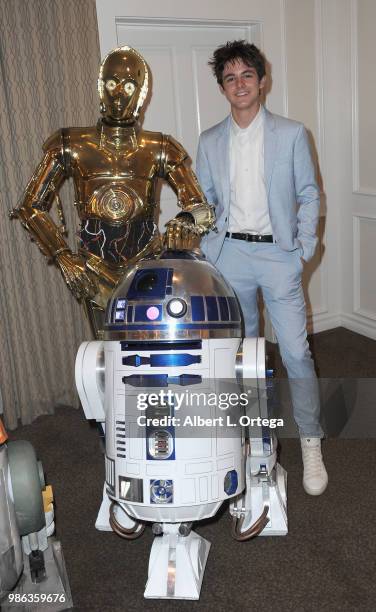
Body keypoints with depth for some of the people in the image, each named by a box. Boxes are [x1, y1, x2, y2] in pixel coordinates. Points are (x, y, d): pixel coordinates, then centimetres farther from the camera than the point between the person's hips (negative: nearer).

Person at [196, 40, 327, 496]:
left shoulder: (291, 134, -1)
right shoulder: (209, 142, 5)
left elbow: (308, 196, 2)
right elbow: (204, 202, 10)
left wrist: (304, 249, -6)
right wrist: (208, 253, 2)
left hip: (278, 254, -2)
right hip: (229, 255, 3)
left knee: (296, 352, -4)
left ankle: (311, 444, 11)